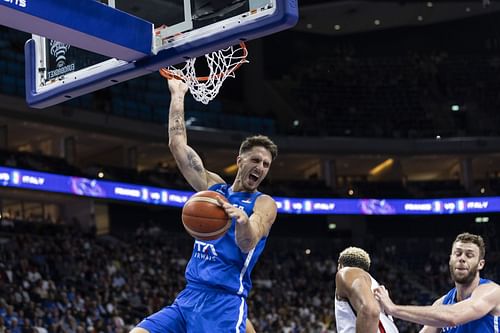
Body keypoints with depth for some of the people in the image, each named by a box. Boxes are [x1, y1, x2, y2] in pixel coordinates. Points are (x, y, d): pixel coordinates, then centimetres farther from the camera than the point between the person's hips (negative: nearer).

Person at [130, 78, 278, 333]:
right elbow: (177, 144, 17)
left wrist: (243, 220, -41)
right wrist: (177, 95, 19)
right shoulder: (213, 187, 16)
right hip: (188, 297, 6)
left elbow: (248, 243, -19)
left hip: (224, 303, -6)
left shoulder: (264, 204, 1)